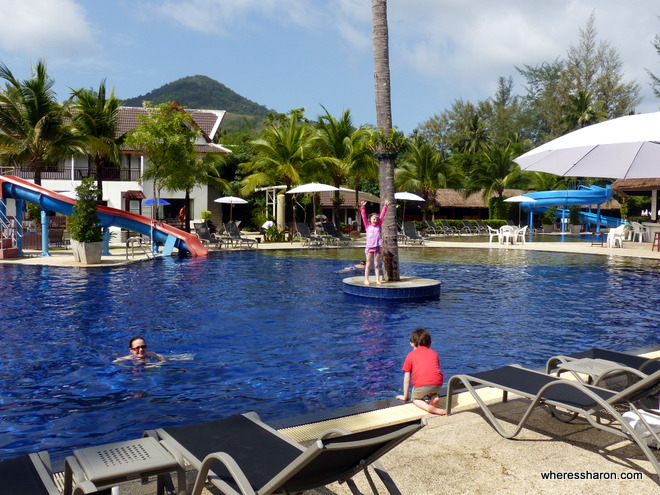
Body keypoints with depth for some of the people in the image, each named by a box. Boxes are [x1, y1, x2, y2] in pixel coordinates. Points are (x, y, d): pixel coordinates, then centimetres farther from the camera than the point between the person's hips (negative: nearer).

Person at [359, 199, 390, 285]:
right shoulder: (368, 226, 5)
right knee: (368, 265, 3)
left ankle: (378, 280, 9)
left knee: (377, 265, 6)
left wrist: (385, 206, 3)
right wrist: (363, 207, -8)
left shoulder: (378, 226, 10)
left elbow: (382, 215, 7)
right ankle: (366, 280, 6)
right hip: (369, 247, -2)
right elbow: (364, 217, -1)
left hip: (377, 248, 2)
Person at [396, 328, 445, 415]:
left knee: (415, 398, 24)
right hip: (438, 384, 4)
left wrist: (405, 396, 29)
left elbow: (407, 378, 19)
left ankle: (428, 407, -7)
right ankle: (433, 398, 2)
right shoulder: (434, 353, 28)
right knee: (433, 392, 35)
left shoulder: (410, 355, 19)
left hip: (421, 385, -3)